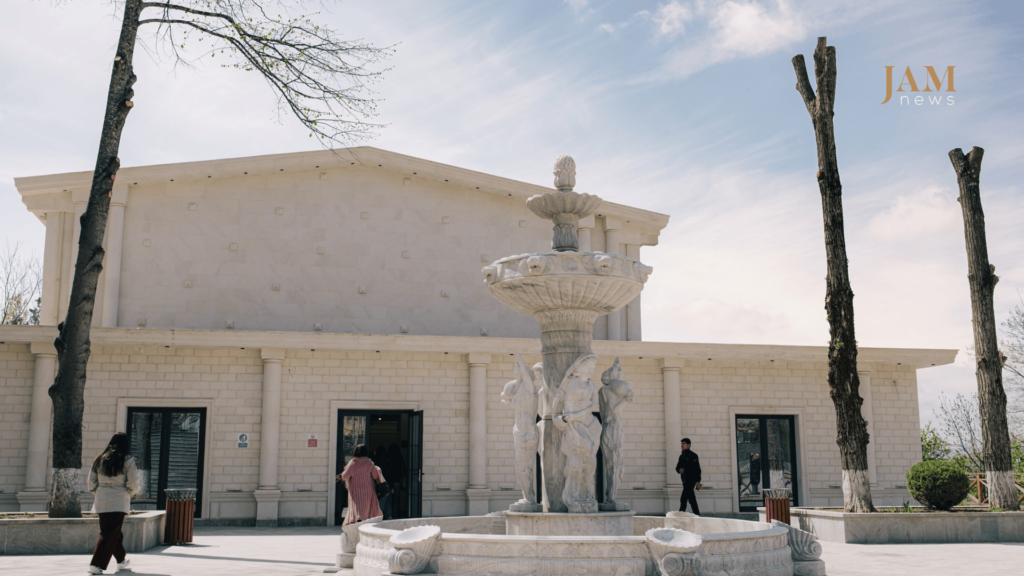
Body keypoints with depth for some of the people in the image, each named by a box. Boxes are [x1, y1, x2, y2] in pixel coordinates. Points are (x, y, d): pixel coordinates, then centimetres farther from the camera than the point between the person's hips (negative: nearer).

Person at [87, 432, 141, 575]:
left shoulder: (99, 460, 8)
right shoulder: (128, 460, -5)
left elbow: (92, 484, 12)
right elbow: (133, 484, -7)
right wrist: (135, 490, 14)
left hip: (102, 502, 5)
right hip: (119, 502, -5)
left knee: (114, 532, 17)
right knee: (111, 533, -1)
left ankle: (121, 560, 32)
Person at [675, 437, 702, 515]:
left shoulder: (693, 455, -7)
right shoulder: (681, 456, 16)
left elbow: (697, 469, -10)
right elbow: (677, 468, 18)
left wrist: (698, 481, -15)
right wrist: (679, 470, -7)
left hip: (691, 479, -8)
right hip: (685, 480, 8)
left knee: (683, 498, -15)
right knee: (691, 499, 11)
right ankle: (697, 515, 16)